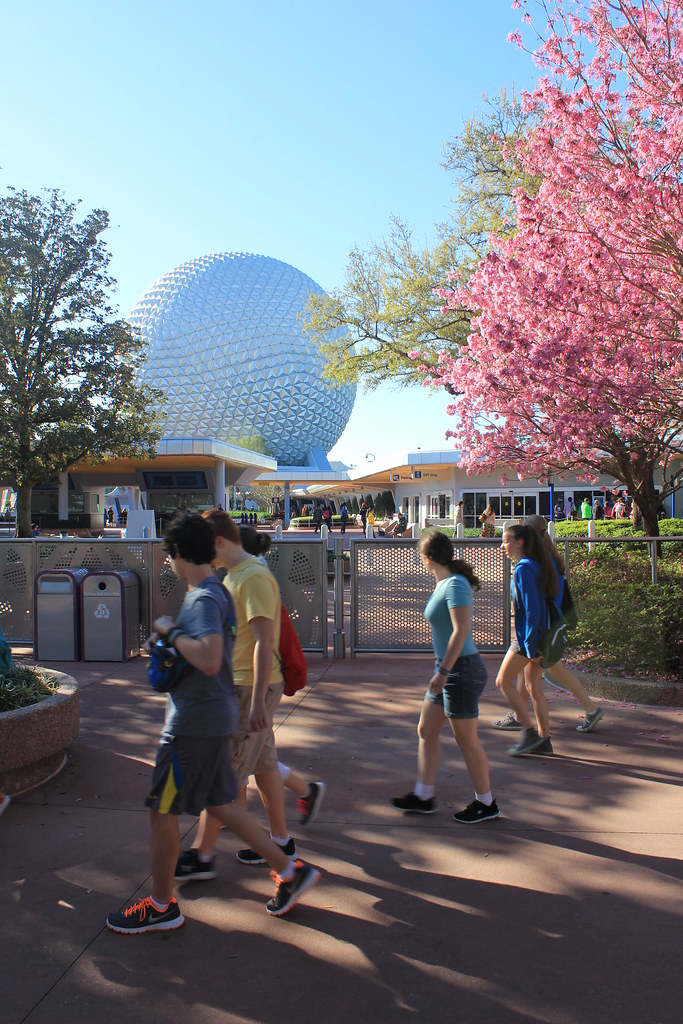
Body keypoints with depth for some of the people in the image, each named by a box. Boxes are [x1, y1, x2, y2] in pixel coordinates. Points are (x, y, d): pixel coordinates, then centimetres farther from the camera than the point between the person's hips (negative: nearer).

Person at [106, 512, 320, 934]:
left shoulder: (204, 599, -20)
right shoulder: (219, 591, 10)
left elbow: (209, 659, -34)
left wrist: (172, 632, -20)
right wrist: (172, 636, 10)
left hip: (195, 721, -10)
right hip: (215, 714, 10)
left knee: (163, 809, 6)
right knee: (220, 804, 18)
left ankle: (161, 906, 22)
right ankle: (290, 871, 23)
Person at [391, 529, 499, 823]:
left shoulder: (455, 585, -18)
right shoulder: (444, 583, 9)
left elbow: (460, 631, -25)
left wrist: (443, 672, -25)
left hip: (461, 670, -10)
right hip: (448, 669, 10)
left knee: (467, 741, 4)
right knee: (426, 731, 15)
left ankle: (485, 803, 20)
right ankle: (423, 796, 26)